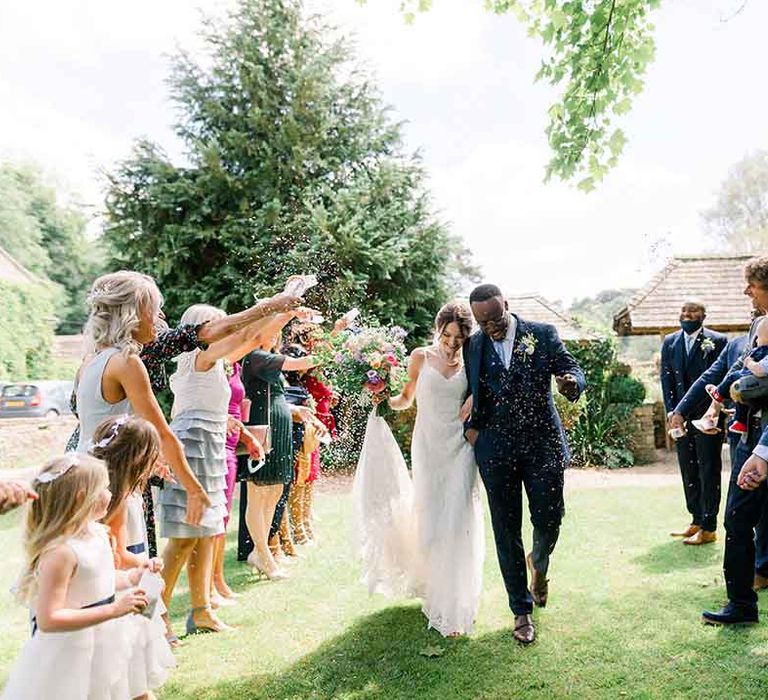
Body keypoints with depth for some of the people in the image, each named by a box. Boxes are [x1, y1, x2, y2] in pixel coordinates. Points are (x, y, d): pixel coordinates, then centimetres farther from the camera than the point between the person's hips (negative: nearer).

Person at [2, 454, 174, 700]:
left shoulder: (97, 532, -2)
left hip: (108, 638, 8)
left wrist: (131, 577, 3)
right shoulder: (60, 551, -28)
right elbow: (48, 620, -30)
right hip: (72, 650, -8)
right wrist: (114, 610, -32)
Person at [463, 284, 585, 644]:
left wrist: (573, 382, -26)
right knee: (507, 532, 5)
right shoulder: (472, 346, 4)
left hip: (543, 442, -1)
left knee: (549, 520, 2)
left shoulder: (543, 334, 0)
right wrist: (470, 426, -2)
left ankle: (539, 563, 40)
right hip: (496, 448, 1)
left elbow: (571, 368, -4)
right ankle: (522, 611, 21)